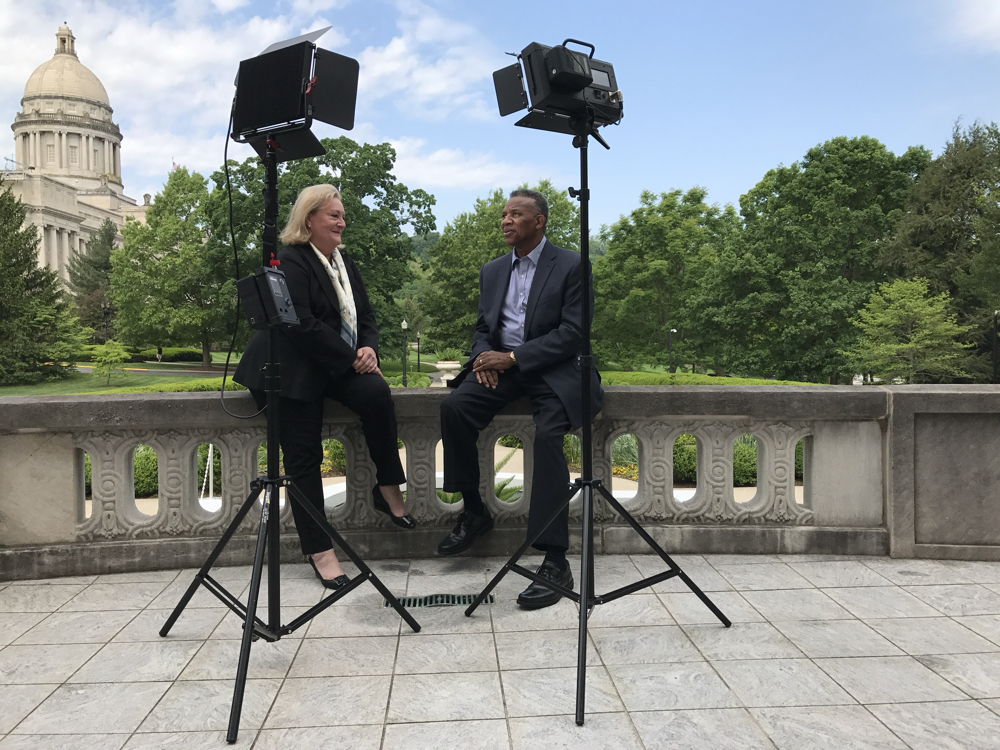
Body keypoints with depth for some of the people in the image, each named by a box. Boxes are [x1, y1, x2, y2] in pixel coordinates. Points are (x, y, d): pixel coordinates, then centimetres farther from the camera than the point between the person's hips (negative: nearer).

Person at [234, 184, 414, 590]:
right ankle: (319, 550, -2)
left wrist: (368, 348, -6)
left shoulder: (344, 263, 17)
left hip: (339, 366, 6)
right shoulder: (289, 262, -8)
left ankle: (388, 489, -12)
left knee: (376, 392, -25)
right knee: (303, 457, -10)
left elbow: (366, 316, 15)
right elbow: (302, 324, -19)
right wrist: (351, 357, -17)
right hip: (292, 368, -6)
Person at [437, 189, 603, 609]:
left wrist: (513, 358, -16)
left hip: (553, 369, -5)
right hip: (502, 366, 5)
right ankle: (474, 511, -4)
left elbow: (573, 333, -11)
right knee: (454, 407, -22)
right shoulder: (492, 271, 17)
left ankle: (555, 562, -27)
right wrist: (485, 356, -4)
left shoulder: (569, 266, -3)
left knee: (548, 434, -31)